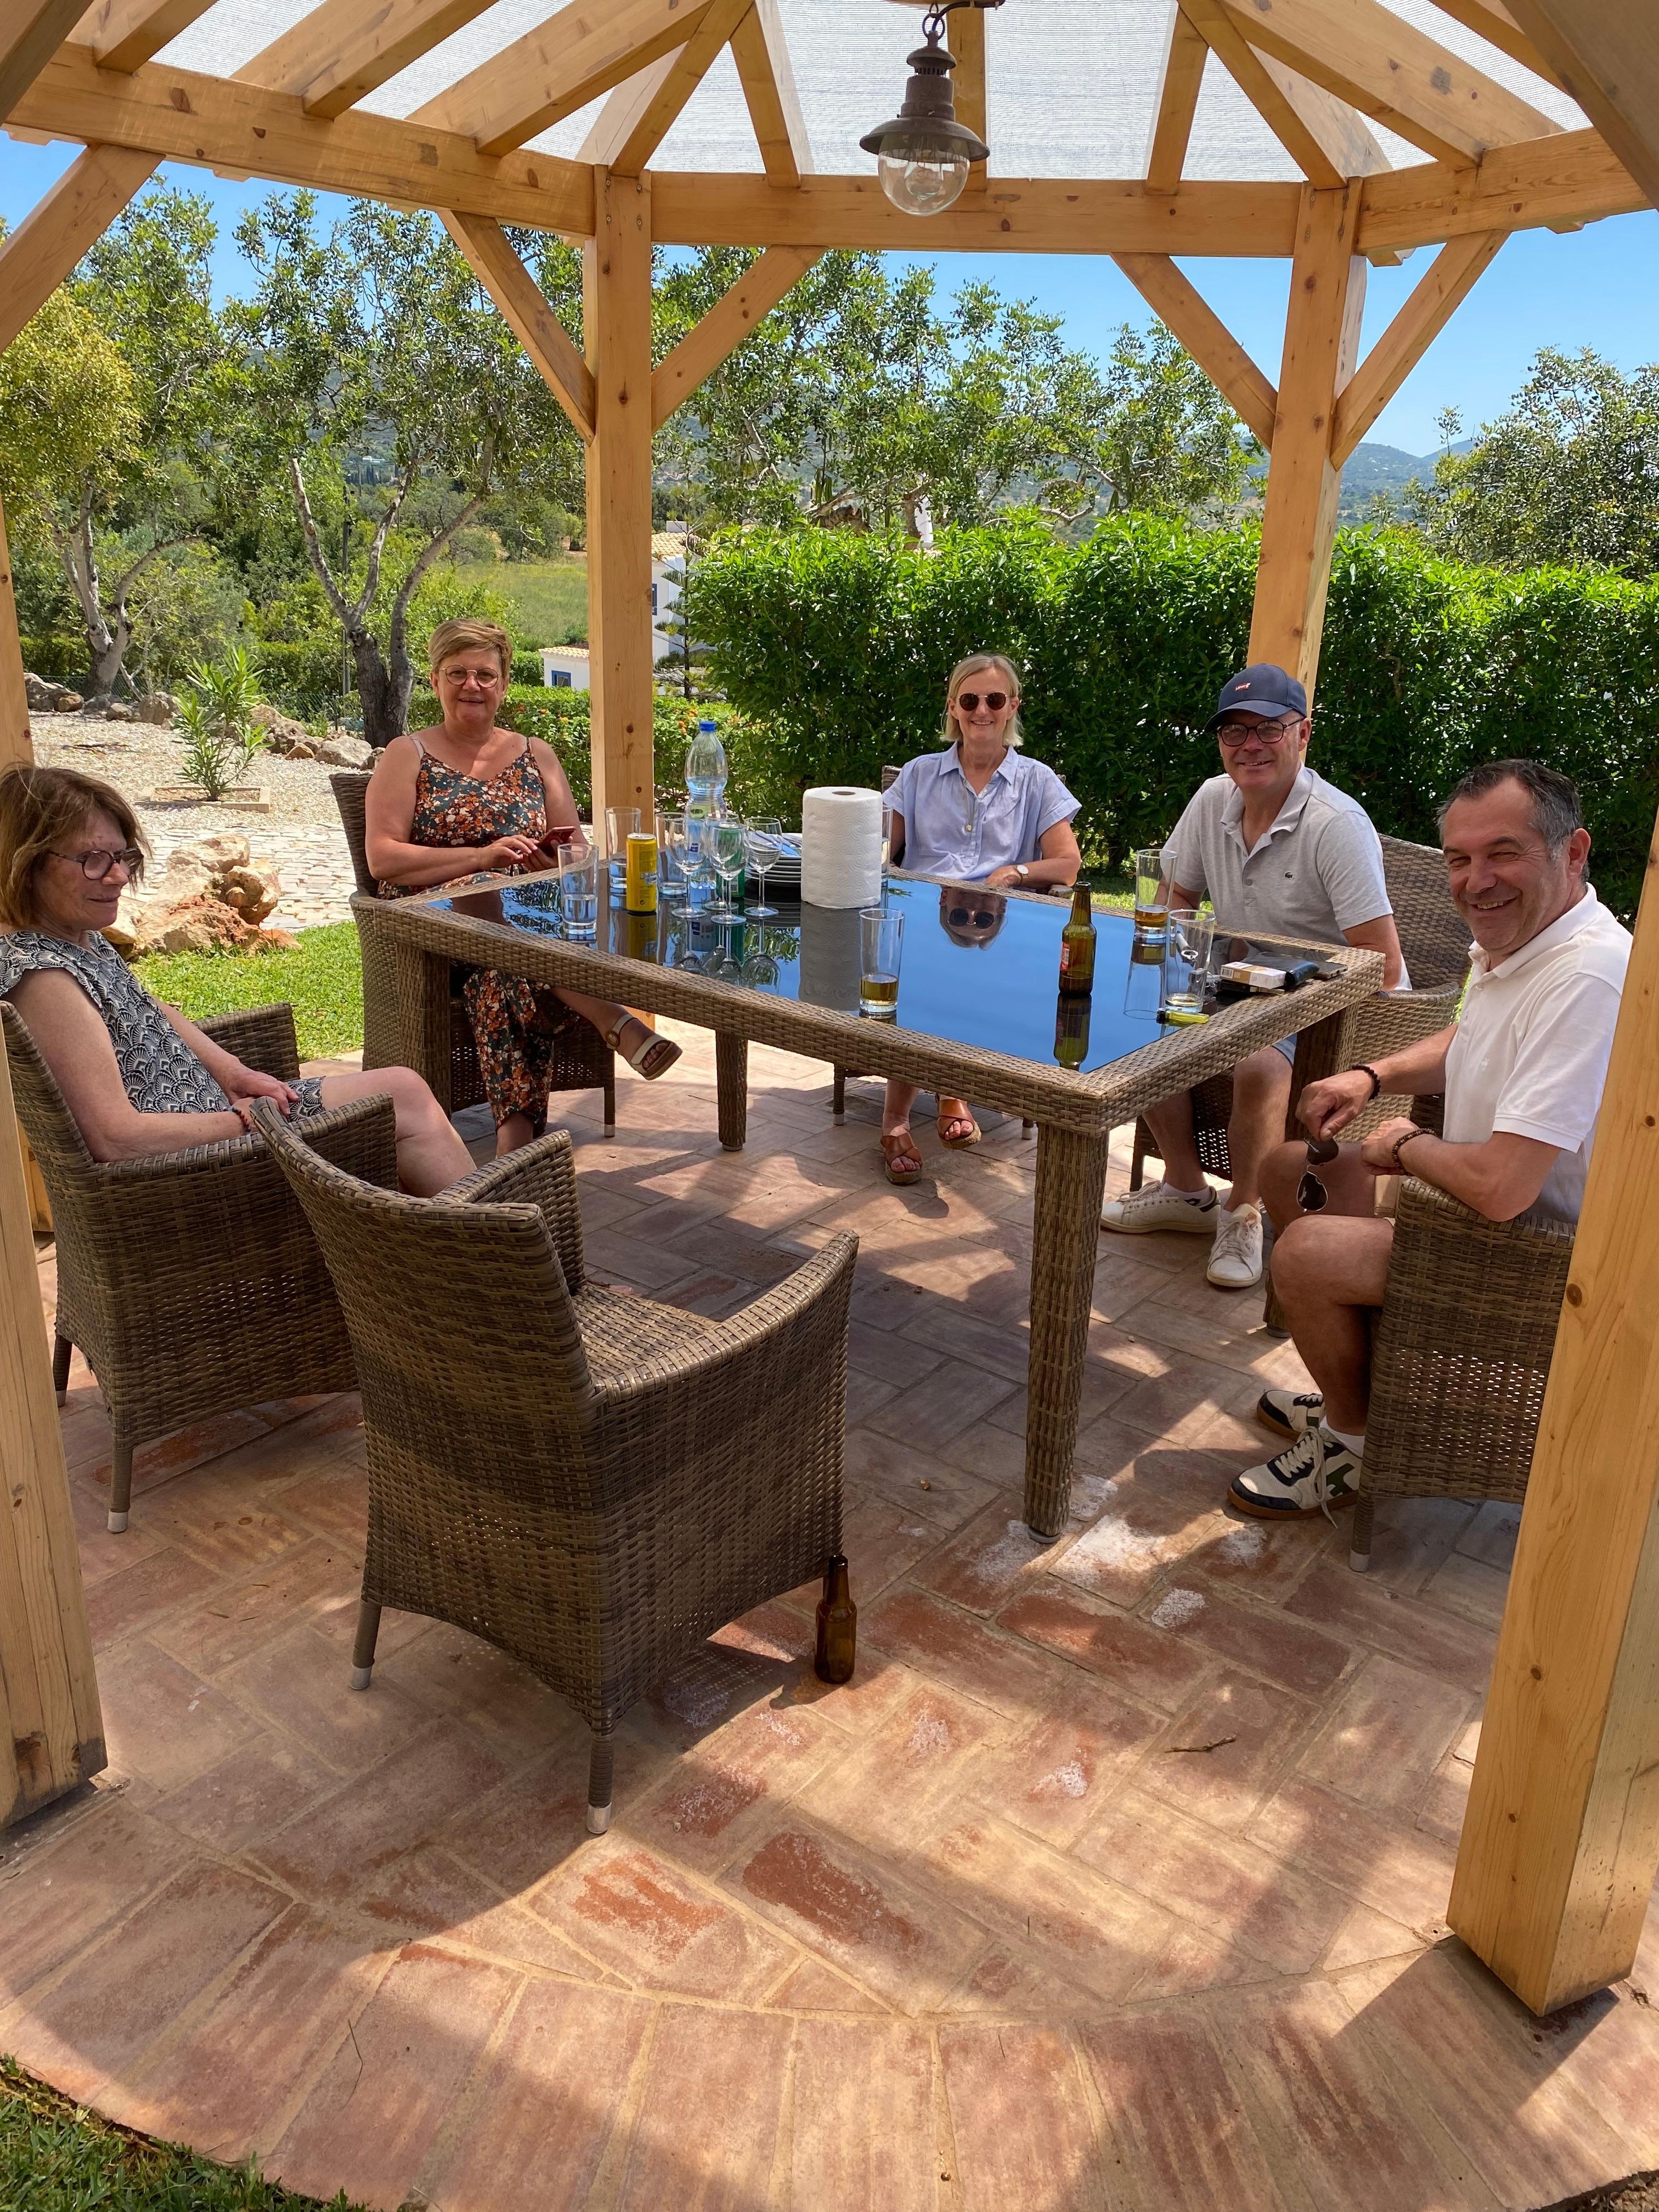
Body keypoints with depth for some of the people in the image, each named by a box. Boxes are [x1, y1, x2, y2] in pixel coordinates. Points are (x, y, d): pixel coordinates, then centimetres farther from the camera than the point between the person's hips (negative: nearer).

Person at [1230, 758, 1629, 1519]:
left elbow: (1499, 1188, -36)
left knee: (1306, 1252, -24)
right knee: (1290, 1167, 13)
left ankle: (1351, 1442, 4)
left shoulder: (1590, 977, -32)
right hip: (1491, 1198, 11)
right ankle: (1353, 1393, 24)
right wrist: (1371, 1076, 3)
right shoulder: (1509, 943, 0)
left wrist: (1406, 1147, -14)